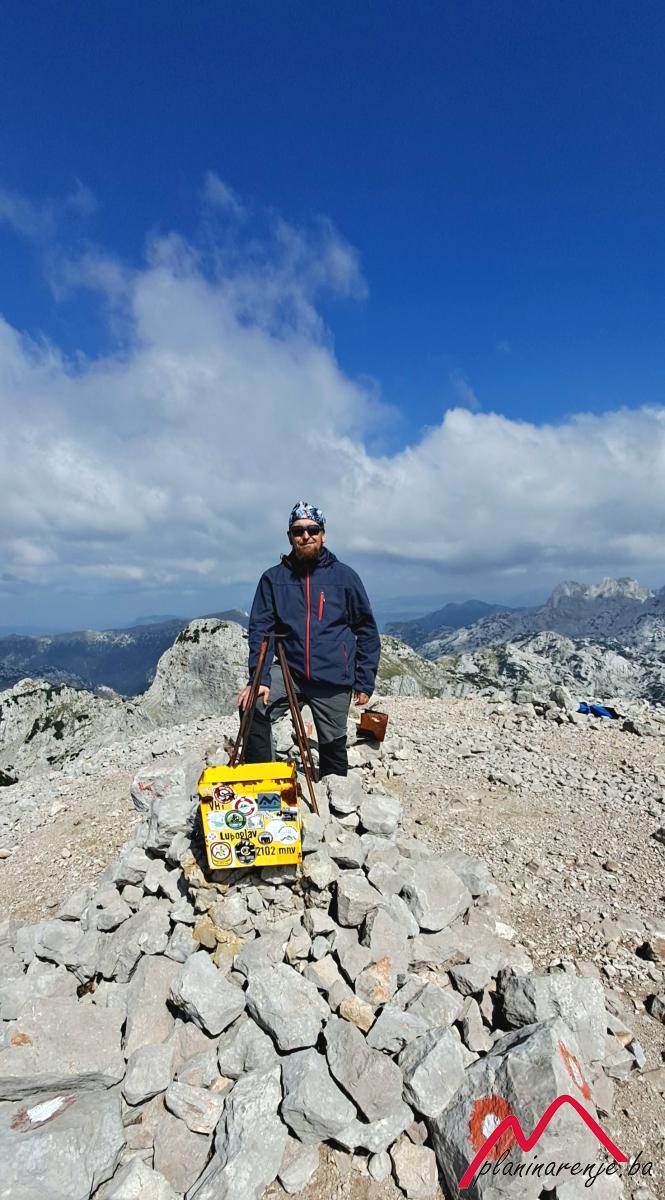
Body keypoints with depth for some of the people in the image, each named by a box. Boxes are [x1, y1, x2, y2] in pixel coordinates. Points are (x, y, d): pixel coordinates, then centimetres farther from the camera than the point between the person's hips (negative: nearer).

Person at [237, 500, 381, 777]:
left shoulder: (344, 576, -3)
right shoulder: (273, 578, 0)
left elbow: (367, 630, 2)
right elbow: (261, 630, -3)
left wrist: (365, 681, -2)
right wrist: (259, 678, -16)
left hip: (334, 680, -1)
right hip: (289, 671, 1)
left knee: (333, 747, 10)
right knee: (254, 705, -23)